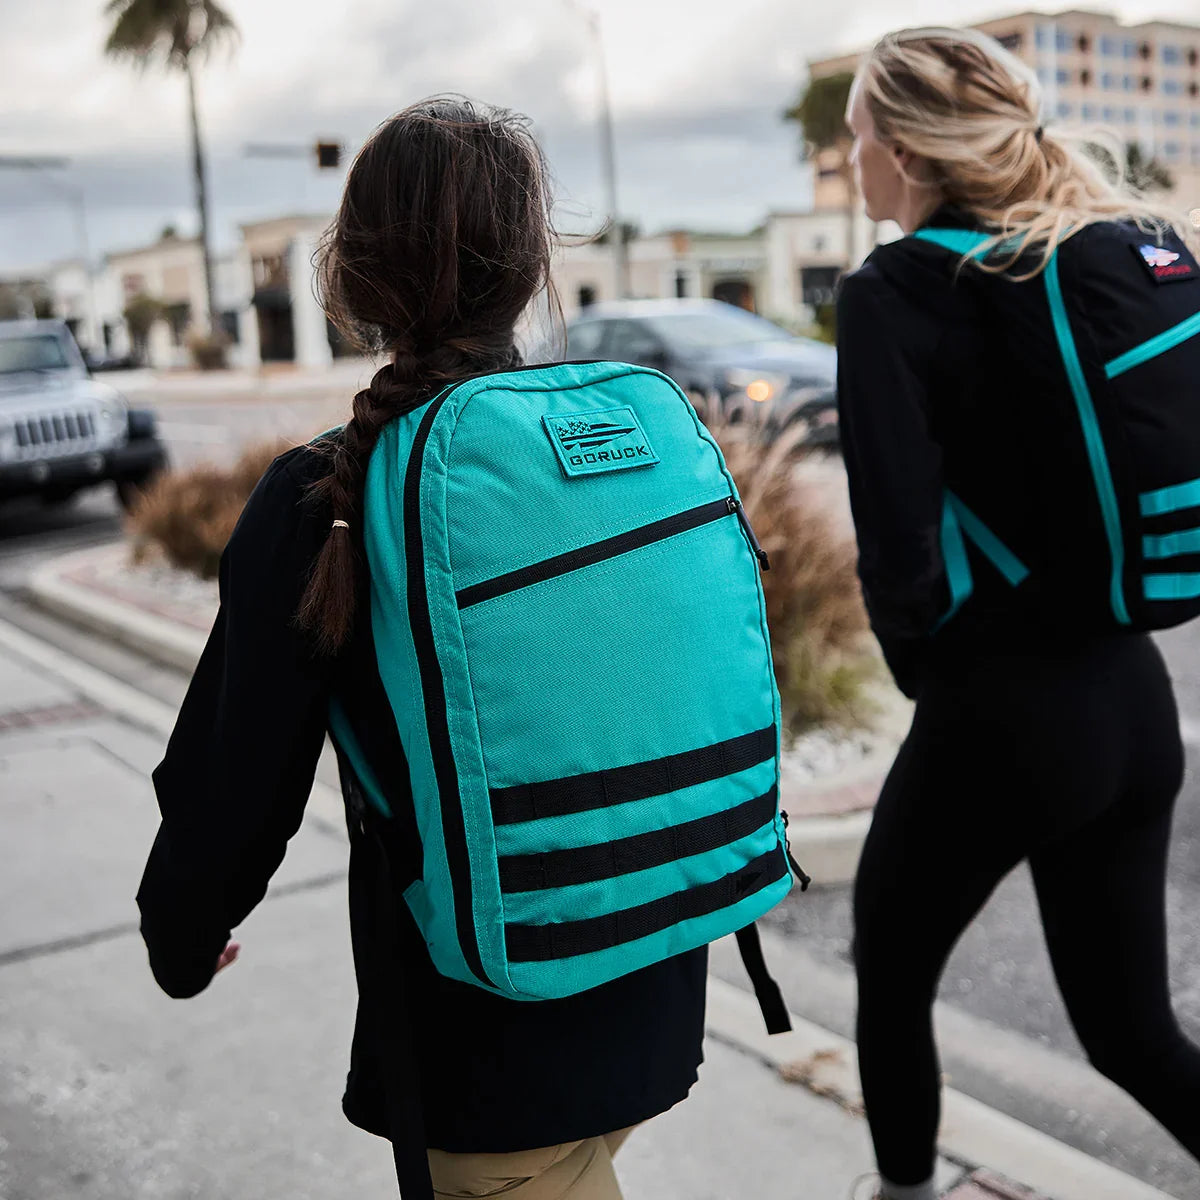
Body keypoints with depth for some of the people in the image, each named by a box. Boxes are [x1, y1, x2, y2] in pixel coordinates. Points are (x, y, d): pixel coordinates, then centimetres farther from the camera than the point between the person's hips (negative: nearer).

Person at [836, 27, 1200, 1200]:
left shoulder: (896, 291, -14)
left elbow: (900, 550, -20)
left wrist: (921, 660, -2)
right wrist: (1081, 611, 13)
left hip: (996, 720, -6)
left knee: (889, 982, 20)